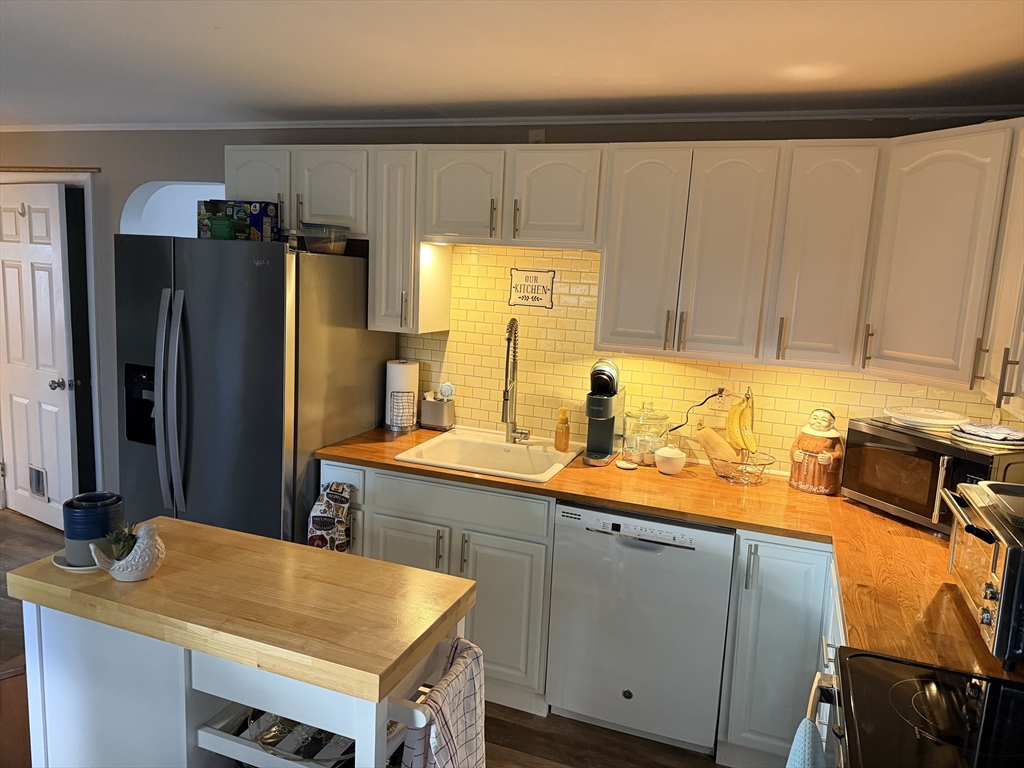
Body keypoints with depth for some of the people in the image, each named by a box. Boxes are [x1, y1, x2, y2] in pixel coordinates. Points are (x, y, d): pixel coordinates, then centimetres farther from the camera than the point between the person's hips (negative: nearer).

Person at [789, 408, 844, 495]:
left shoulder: (833, 438, -3)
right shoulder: (804, 434, 7)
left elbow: (839, 453, -4)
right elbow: (794, 447, 13)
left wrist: (830, 458, -22)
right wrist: (795, 454, -7)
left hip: (822, 474, -4)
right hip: (802, 471, 4)